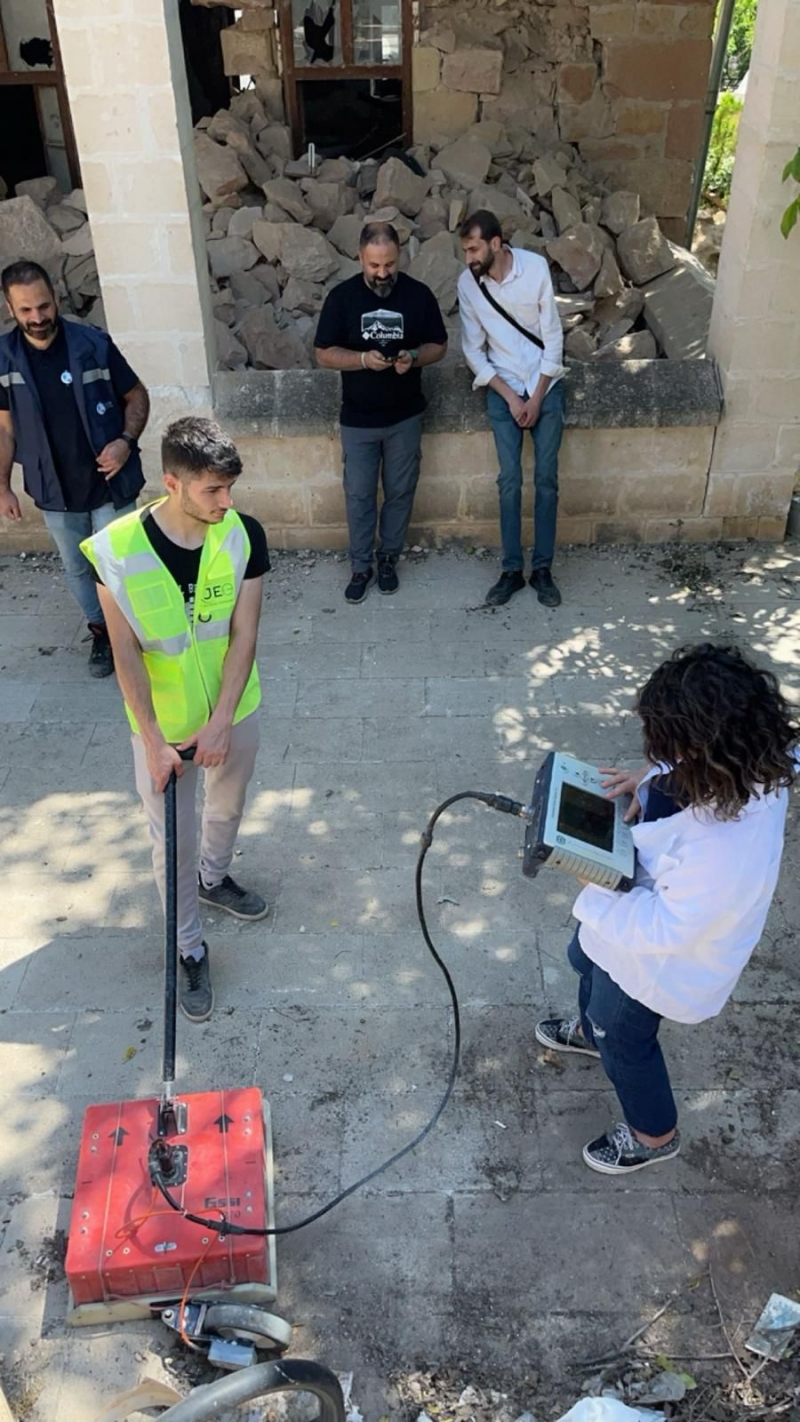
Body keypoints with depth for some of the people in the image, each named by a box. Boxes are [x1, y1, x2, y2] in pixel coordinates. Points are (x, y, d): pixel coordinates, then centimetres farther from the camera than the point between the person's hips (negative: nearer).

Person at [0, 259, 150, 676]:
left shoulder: (94, 344, -13)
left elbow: (136, 396, -2)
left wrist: (126, 441, -19)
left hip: (109, 485, -2)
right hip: (55, 492, 3)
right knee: (76, 569, 18)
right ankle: (101, 630, 41)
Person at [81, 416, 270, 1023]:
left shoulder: (244, 535, -17)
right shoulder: (118, 550, -23)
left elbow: (243, 636, -14)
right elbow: (126, 655, -18)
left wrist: (220, 722, -18)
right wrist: (155, 741, -18)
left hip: (233, 711, 3)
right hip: (162, 724, -3)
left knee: (228, 808, 26)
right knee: (174, 843, 10)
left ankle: (214, 879, 57)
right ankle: (190, 948, 32)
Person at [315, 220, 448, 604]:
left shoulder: (419, 294, -5)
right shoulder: (341, 296, -7)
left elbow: (438, 346, 2)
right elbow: (325, 354, -6)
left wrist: (414, 357, -20)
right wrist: (363, 359, -23)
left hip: (405, 416, 1)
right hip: (358, 418, -1)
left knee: (400, 491, 10)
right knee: (359, 494, 6)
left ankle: (388, 558, 28)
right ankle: (361, 565, 20)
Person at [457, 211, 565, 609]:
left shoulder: (536, 267, -13)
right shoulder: (467, 283, -7)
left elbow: (553, 337, -9)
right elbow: (473, 351, -3)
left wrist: (537, 397, -12)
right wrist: (510, 397, -11)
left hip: (546, 386, -1)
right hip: (502, 391, 1)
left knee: (546, 479, 1)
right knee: (510, 481, -1)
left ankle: (542, 568, 10)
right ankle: (512, 569, 9)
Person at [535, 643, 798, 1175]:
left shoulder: (724, 851, -47)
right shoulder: (747, 767, -24)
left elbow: (661, 930, -34)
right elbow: (682, 776, 0)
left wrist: (593, 880, -27)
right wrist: (649, 781, -18)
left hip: (656, 959, -8)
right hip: (650, 901, 8)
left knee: (624, 1038, 22)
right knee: (585, 957, 35)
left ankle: (654, 1136, 53)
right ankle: (590, 1029, 69)